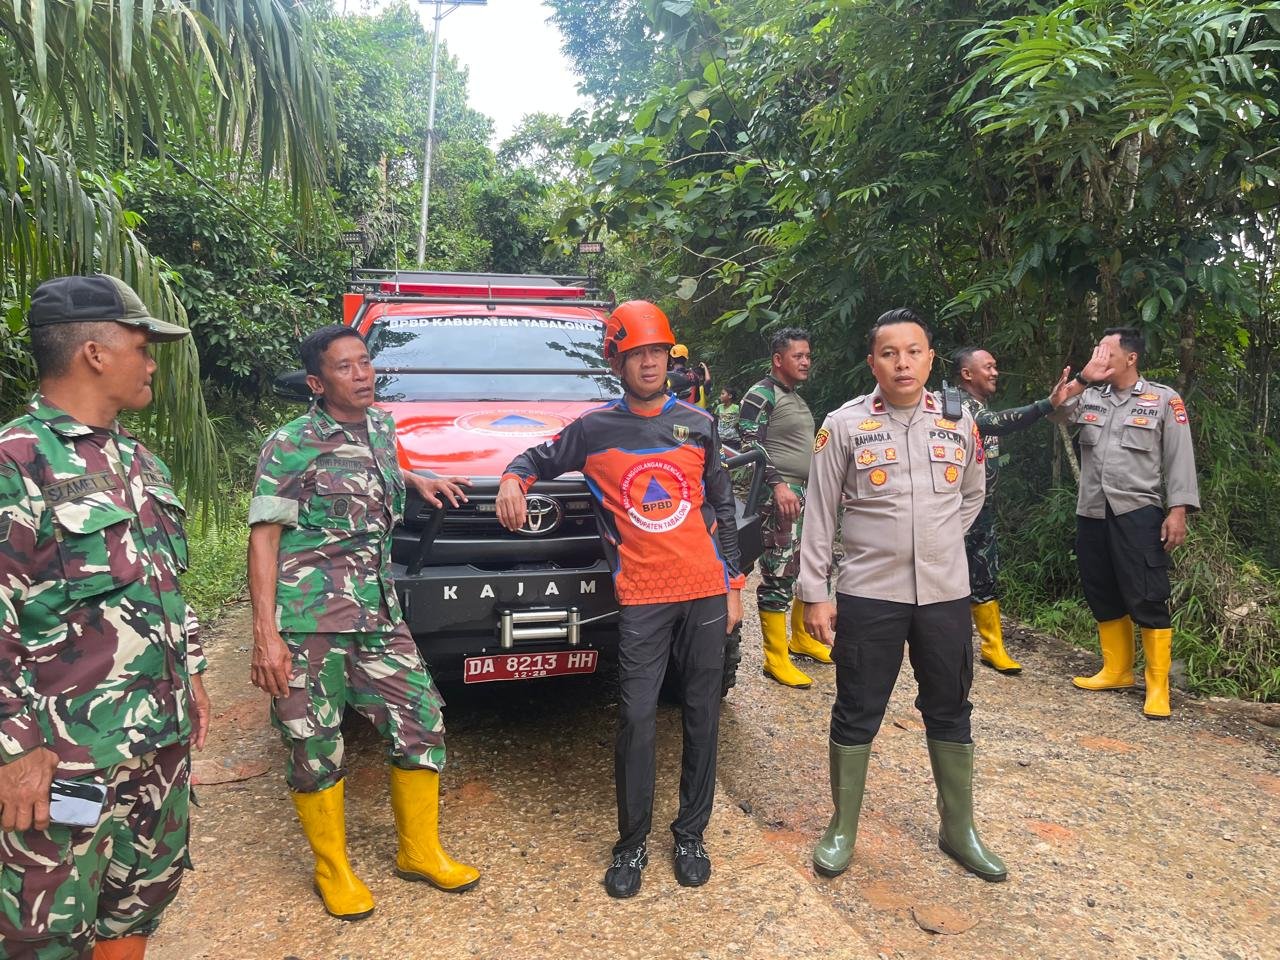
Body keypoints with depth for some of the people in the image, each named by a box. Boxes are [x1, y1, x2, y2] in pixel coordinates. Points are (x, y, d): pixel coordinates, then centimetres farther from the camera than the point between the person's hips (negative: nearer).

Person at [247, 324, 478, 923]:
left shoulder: (382, 428, 11)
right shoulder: (292, 445, -7)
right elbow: (263, 538, -9)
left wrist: (414, 480, 17)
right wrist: (265, 634, -15)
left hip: (378, 616, 6)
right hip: (307, 619, -5)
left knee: (421, 724, 6)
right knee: (315, 747, 5)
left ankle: (420, 852, 25)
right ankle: (332, 869, 25)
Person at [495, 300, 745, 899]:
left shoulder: (698, 424, 8)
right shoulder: (594, 429, 4)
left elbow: (722, 508, 12)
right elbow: (542, 457, 17)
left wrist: (734, 586, 9)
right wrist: (514, 477, -8)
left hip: (705, 591, 2)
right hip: (641, 597, -2)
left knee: (702, 716, 8)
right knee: (638, 720, -4)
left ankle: (691, 834, 23)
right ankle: (632, 844, 13)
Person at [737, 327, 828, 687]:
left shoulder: (797, 399, 21)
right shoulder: (761, 395, -7)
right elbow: (751, 445, -16)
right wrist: (777, 484, -24)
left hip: (809, 495, 10)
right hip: (781, 497, -10)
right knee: (779, 576, -9)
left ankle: (801, 638, 31)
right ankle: (776, 658, -2)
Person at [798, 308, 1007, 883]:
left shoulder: (959, 423, 3)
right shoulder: (845, 425, -6)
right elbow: (820, 514, -5)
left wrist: (940, 543, 9)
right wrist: (815, 592, -6)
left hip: (945, 594, 3)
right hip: (867, 595, -3)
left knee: (950, 714, 14)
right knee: (857, 715, 7)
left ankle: (959, 830, 32)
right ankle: (842, 830, 24)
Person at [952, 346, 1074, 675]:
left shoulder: (983, 406, 14)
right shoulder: (959, 407, -16)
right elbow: (998, 423, -35)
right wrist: (1049, 404, -43)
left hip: (983, 508, 9)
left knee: (985, 576, 12)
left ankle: (993, 647, 20)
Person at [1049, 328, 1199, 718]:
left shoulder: (1164, 400, 1)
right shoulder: (1089, 398, 12)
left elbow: (1179, 458, -3)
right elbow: (1052, 411, -3)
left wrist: (1178, 511, -11)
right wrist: (1083, 378, -13)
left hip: (1138, 513, -5)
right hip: (1091, 513, 5)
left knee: (1147, 599, -5)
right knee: (1102, 597, 12)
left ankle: (1158, 686, 4)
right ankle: (1117, 671, 26)